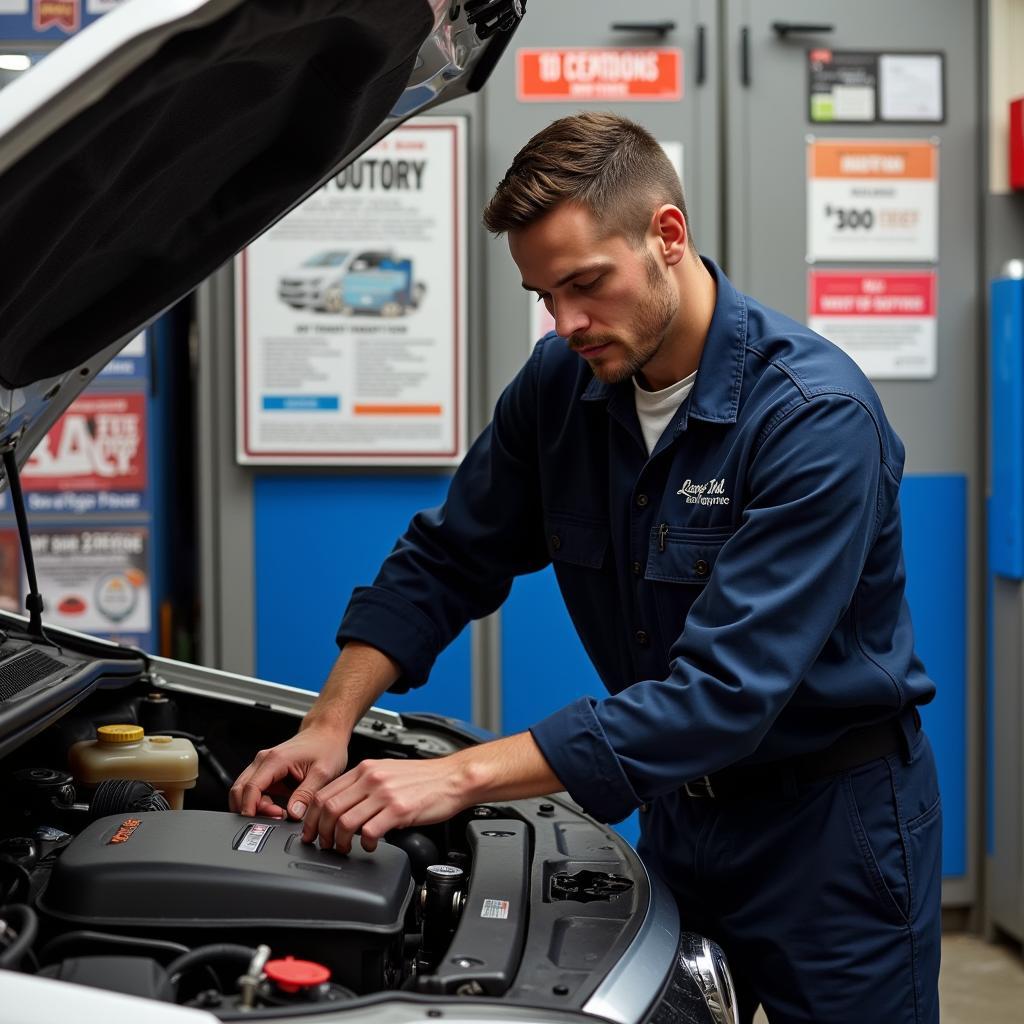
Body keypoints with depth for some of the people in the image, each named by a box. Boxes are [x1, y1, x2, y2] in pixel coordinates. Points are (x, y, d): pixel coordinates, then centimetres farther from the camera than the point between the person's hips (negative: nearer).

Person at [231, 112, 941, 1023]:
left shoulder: (818, 418, -27)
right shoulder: (562, 384, -5)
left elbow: (724, 692, -33)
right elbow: (443, 563, 6)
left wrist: (463, 775, -36)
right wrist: (330, 727, -10)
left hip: (832, 818, -6)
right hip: (684, 807, 6)